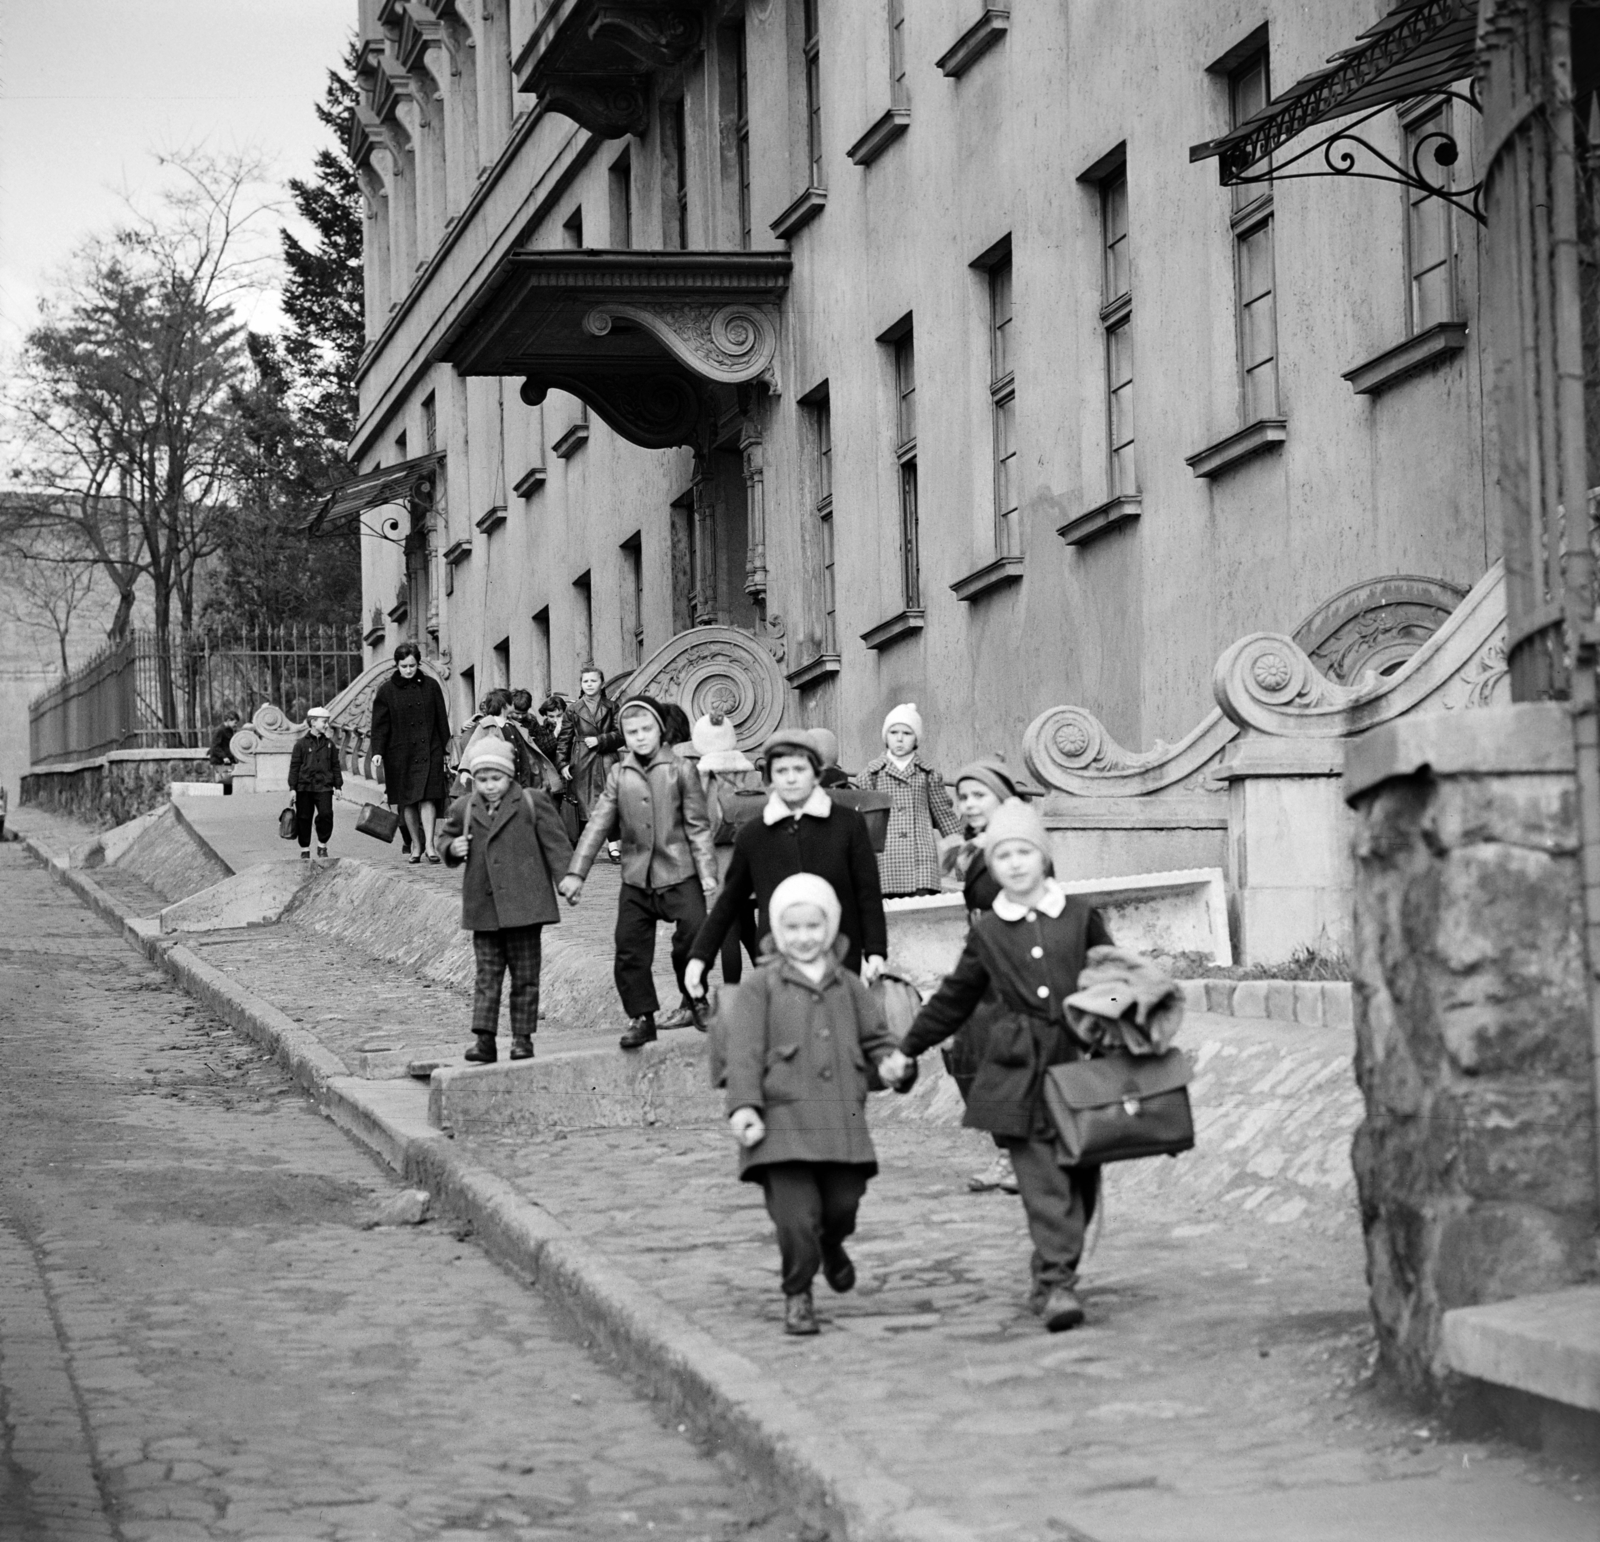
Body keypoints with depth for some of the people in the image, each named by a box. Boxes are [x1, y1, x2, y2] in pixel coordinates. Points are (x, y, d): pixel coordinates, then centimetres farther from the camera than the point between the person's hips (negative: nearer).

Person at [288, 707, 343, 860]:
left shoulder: (329, 744, 10)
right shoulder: (301, 744, 1)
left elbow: (335, 765, 14)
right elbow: (294, 766, 2)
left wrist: (338, 785, 9)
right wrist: (292, 787, -3)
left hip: (324, 786, 1)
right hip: (304, 786, -1)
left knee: (326, 814, -12)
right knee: (304, 818, 4)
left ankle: (322, 846, 5)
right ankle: (304, 849, 14)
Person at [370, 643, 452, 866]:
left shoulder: (430, 686, 4)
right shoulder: (387, 691, 0)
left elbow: (441, 720, 9)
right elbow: (380, 725, -1)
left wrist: (446, 747, 8)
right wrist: (377, 752, -11)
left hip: (429, 751, 0)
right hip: (400, 754, 0)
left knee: (427, 797, -12)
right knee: (407, 801, 4)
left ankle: (429, 843, -14)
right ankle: (416, 845, 15)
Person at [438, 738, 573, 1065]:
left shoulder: (532, 802, 0)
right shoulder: (462, 809, 8)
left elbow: (555, 843, 0)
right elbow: (446, 836, 22)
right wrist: (453, 848, -2)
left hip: (523, 904, -2)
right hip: (483, 908, 2)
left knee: (525, 976, 4)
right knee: (487, 975, 2)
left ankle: (522, 1038, 10)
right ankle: (484, 1038, 0)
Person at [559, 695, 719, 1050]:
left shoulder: (681, 771, -2)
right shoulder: (618, 776, 6)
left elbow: (697, 826, -1)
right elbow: (598, 825, 5)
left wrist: (707, 871, -8)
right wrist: (576, 872, -2)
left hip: (679, 875, -3)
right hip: (636, 880, 3)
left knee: (692, 940, -8)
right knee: (630, 952, 1)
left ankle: (692, 1002, 15)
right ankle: (641, 1018, 12)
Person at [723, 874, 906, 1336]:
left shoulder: (847, 987, 15)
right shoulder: (760, 988, 2)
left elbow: (875, 1035, 22)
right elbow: (743, 1051, -4)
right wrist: (743, 1106, -15)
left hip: (842, 1120, 4)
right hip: (783, 1121, -4)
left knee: (843, 1203, 5)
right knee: (796, 1214, -10)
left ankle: (831, 1246, 41)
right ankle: (797, 1295, 8)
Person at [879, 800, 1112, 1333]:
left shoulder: (1079, 916, 6)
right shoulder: (987, 932, 8)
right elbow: (954, 999, 18)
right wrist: (907, 1050, 19)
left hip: (1078, 1060, 1)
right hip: (1019, 1071, -1)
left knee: (1080, 1179, 4)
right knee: (1043, 1182, -9)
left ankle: (1052, 1278, 19)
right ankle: (1056, 1284, -9)